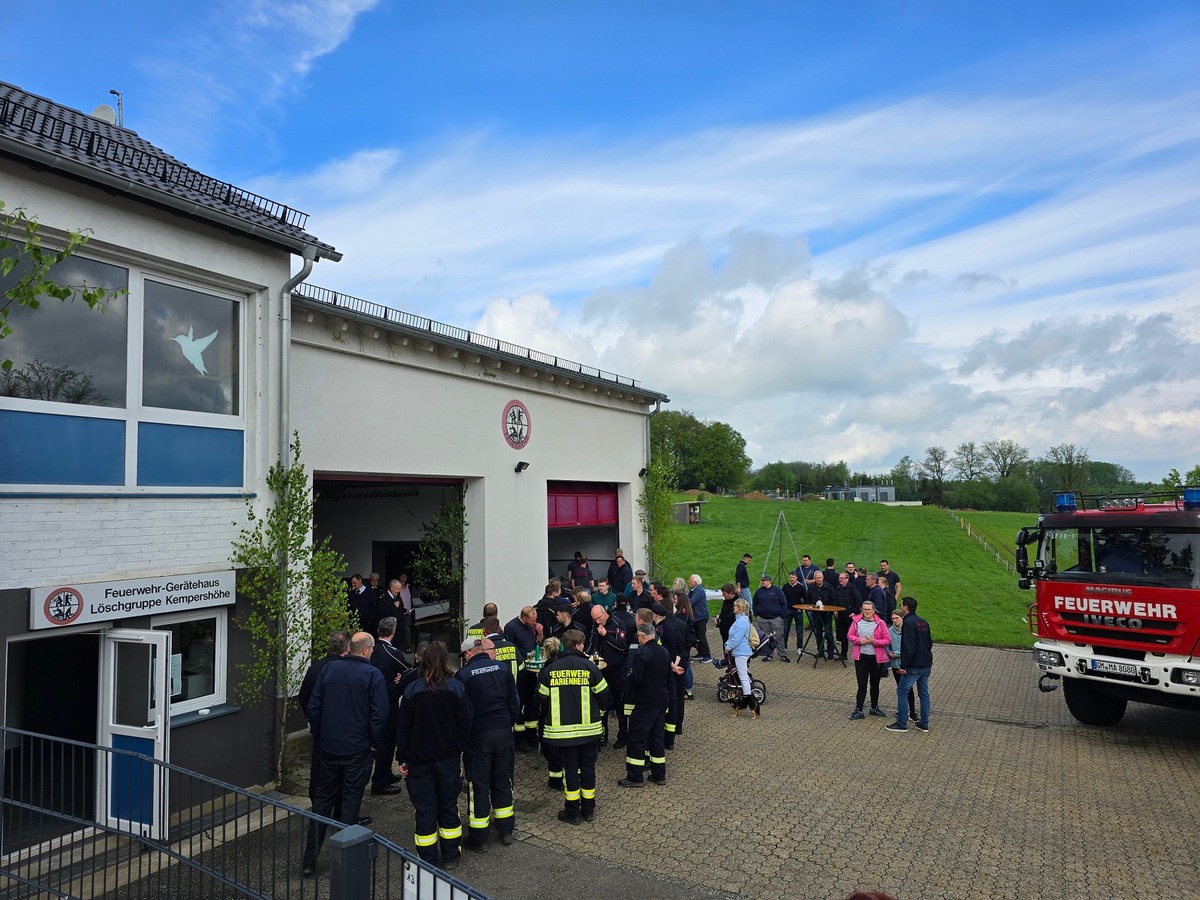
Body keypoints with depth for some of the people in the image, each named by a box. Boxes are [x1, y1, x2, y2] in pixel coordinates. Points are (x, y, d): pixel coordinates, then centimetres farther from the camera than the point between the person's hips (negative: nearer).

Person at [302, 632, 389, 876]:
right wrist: (375, 743, 0)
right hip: (358, 749, -3)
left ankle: (310, 859, 17)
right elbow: (379, 715, -14)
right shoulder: (372, 675, -12)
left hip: (329, 747, 4)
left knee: (323, 800, 15)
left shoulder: (329, 668, 0)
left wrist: (318, 736, 15)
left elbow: (313, 707, 3)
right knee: (351, 801, 9)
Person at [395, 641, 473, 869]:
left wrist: (402, 758, 2)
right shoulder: (456, 687, -10)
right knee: (448, 805, 14)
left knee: (424, 808, 9)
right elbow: (465, 723, -5)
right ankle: (450, 857, 23)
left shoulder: (412, 690, -11)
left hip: (419, 758, -1)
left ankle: (427, 860, 15)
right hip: (449, 756, 1)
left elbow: (403, 728, -6)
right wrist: (459, 748, 10)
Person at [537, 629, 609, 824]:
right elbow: (603, 694, -2)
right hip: (589, 727, 0)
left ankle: (572, 812, 15)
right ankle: (588, 809, 22)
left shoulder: (550, 669, -4)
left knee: (570, 768, 9)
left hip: (561, 728, 0)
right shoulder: (589, 666, -8)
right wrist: (598, 714, 16)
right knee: (588, 767, 13)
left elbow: (542, 698, 4)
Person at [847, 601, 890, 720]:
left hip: (876, 658, 0)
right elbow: (850, 635, 4)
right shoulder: (856, 621, -2)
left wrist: (874, 642, -19)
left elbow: (888, 640, -6)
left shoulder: (880, 623, -7)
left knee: (875, 684, 16)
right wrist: (859, 640, -14)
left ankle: (874, 708, 33)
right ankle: (858, 710, 8)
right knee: (862, 685, 0)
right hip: (861, 657, 0)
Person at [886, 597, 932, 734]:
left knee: (902, 691, -1)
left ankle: (901, 723, 2)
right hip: (926, 664, 9)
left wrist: (904, 665, -19)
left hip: (914, 666, -9)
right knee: (924, 692, 14)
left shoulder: (908, 623, -17)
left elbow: (908, 647, -22)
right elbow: (929, 642, 17)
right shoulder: (924, 622, 11)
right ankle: (924, 723, 20)